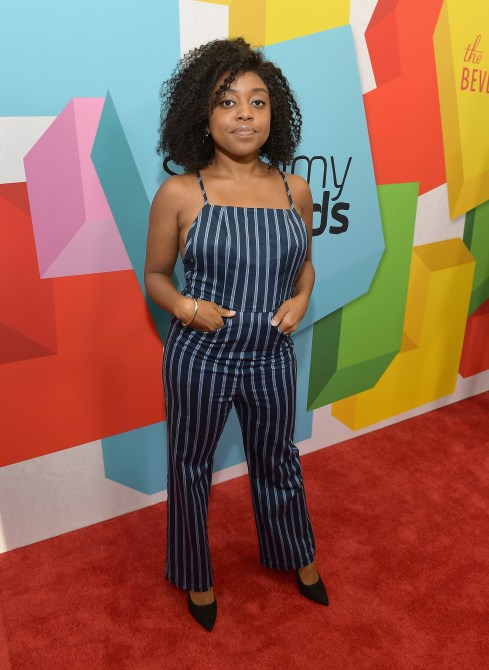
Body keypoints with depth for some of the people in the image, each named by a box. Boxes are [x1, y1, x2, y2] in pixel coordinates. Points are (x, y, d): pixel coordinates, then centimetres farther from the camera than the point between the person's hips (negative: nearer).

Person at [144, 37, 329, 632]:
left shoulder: (295, 190, -2)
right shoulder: (179, 193, -11)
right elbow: (155, 274, 0)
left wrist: (300, 300, -6)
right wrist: (184, 306, -19)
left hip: (272, 358, 3)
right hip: (199, 358, -2)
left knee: (277, 460, 23)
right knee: (191, 468, 16)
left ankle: (297, 555, 53)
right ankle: (195, 574, 46)